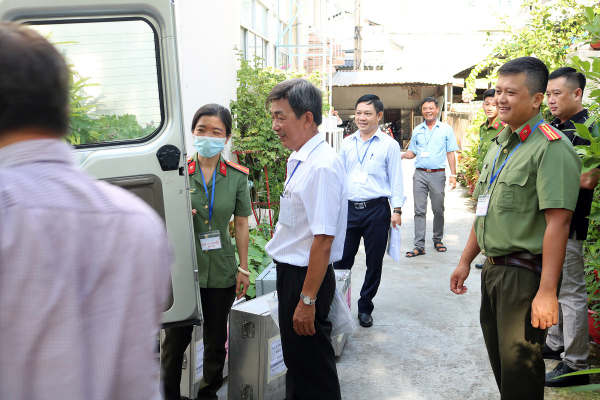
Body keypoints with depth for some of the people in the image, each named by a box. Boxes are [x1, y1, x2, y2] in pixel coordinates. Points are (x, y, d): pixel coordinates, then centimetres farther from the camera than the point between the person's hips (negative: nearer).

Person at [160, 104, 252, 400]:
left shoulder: (237, 176, 0)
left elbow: (241, 224, 4)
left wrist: (243, 268, 4)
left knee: (216, 341, 15)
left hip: (221, 272, 1)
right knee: (176, 339, 8)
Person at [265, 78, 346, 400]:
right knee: (295, 358, 25)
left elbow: (323, 239, -27)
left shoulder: (322, 165, -24)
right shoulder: (298, 160, 6)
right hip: (290, 272, 9)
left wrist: (307, 299, -23)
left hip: (307, 277, -9)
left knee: (312, 367, 9)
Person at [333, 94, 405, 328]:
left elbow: (396, 179, 1)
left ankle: (365, 308, 25)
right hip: (349, 209, 3)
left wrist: (397, 209, -6)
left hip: (376, 210, -2)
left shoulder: (389, 145, 0)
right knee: (341, 260, 3)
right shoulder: (347, 143, 9)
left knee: (374, 263, 8)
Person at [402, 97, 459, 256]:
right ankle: (419, 246, 1)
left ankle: (437, 240, 24)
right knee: (419, 210, -1)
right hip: (420, 174, 2)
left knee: (438, 210, 7)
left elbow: (450, 153, 4)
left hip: (438, 174, -1)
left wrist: (453, 175, -3)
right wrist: (402, 155, -7)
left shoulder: (446, 129, 6)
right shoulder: (417, 130, 12)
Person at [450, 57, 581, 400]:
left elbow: (558, 222, -22)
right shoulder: (500, 145, 12)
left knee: (519, 371, 5)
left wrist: (547, 292, -24)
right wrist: (466, 261, 17)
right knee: (499, 358, 20)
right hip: (493, 268, 8)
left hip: (525, 274, -8)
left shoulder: (551, 147, -15)